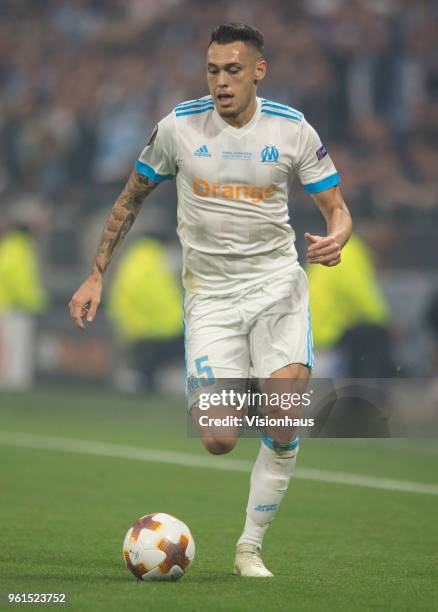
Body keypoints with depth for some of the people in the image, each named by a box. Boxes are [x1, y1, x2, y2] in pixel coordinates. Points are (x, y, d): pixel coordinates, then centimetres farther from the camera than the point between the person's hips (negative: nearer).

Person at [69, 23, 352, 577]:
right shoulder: (180, 126, -4)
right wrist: (95, 276, 5)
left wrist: (336, 239, -22)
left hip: (277, 282, 0)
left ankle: (250, 546, -1)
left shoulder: (292, 130, -4)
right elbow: (131, 199, 9)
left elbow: (336, 208, 3)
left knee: (284, 425, -20)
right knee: (219, 441, -12)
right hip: (209, 292, 0)